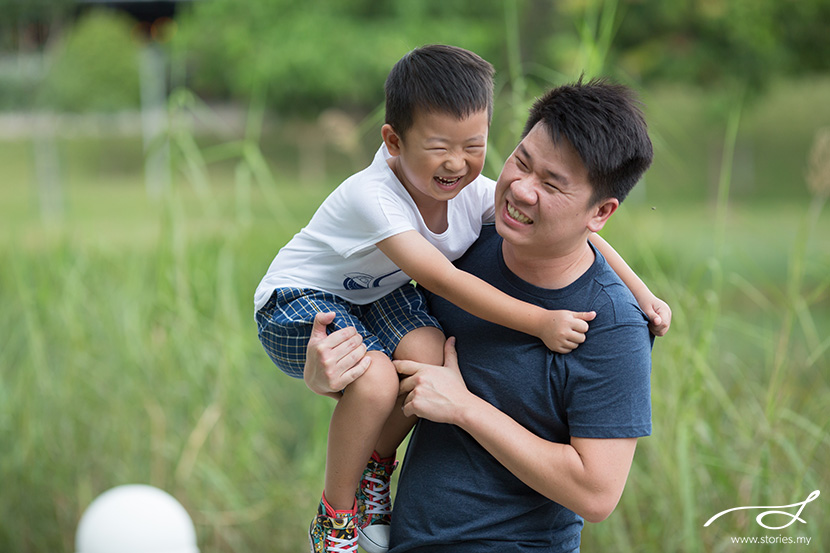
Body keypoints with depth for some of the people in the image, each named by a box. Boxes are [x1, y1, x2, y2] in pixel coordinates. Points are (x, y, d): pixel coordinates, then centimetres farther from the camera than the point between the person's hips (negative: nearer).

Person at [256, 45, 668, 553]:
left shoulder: (474, 192, -15)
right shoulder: (373, 196, -34)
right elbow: (444, 281, -38)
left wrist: (635, 285, -17)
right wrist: (541, 324, -40)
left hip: (374, 295, 6)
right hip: (298, 301, -6)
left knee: (427, 353, -25)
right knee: (375, 381, -32)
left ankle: (375, 470, 4)